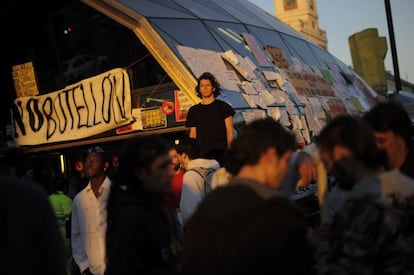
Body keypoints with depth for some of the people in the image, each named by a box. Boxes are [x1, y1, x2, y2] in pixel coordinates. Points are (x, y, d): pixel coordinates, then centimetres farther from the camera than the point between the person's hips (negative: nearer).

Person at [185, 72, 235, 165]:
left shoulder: (223, 107, 7)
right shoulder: (193, 110, 14)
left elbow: (230, 132, 3)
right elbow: (192, 135, 13)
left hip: (221, 154, -2)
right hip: (202, 154, 2)